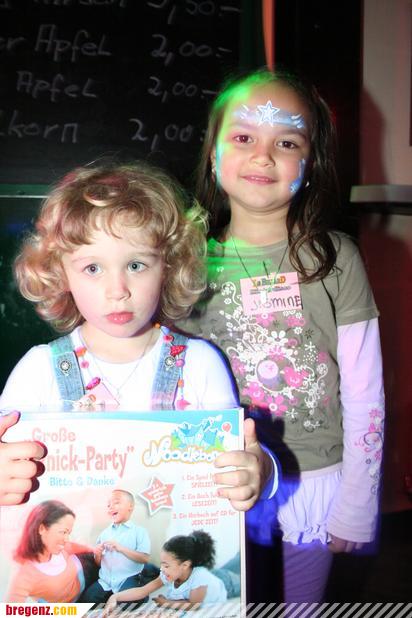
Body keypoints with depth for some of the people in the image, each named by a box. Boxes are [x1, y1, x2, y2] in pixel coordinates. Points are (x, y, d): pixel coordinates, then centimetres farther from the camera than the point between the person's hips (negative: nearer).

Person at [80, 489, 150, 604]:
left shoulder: (139, 531, 2)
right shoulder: (105, 533, 16)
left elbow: (144, 558, -11)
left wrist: (121, 548, -19)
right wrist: (98, 555, -3)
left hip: (128, 580, -4)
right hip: (105, 581, 5)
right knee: (85, 600, -15)